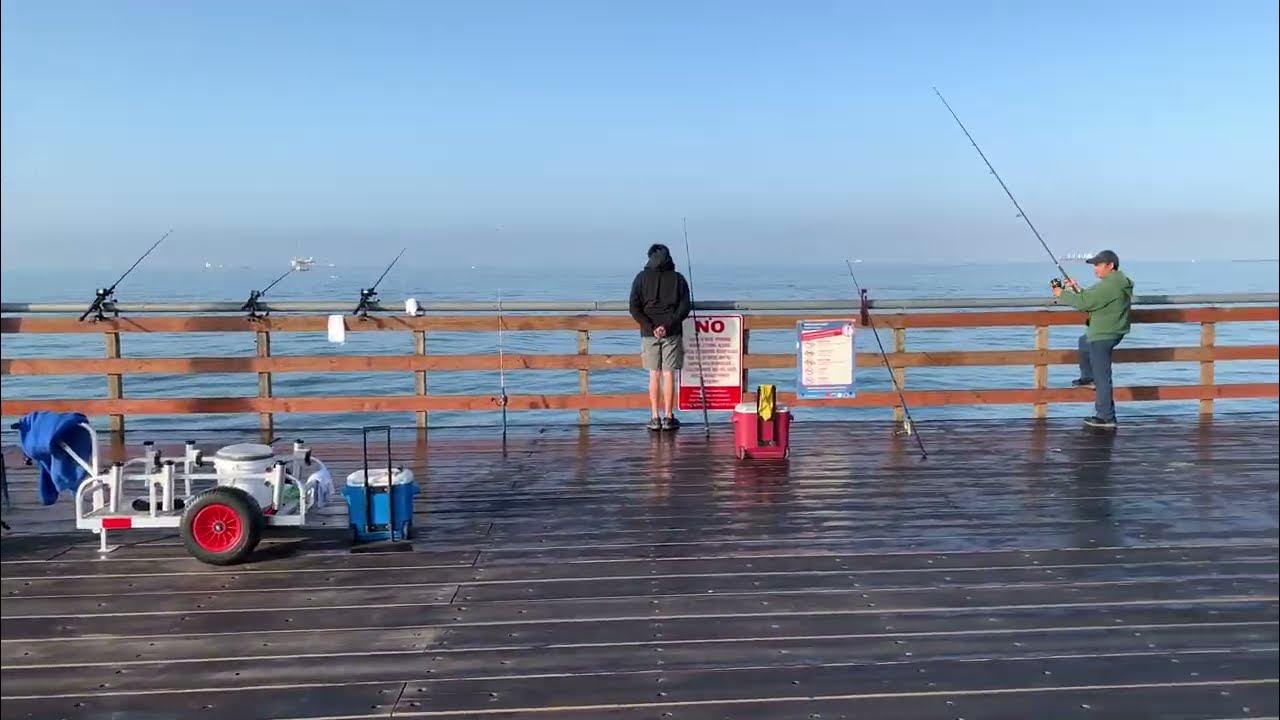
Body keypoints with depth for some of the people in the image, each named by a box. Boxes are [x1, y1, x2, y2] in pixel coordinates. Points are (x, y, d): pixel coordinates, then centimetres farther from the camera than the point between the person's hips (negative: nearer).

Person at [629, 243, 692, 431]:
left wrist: (650, 327, -9)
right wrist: (668, 325, -11)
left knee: (654, 375, 8)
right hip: (672, 333, 0)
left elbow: (635, 308, -5)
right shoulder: (678, 278, 3)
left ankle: (655, 417, 7)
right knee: (669, 374, 4)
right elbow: (685, 307, -6)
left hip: (649, 333, 1)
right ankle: (668, 417, 5)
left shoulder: (641, 278, 3)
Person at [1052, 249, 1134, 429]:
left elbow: (1084, 302, -22)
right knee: (1084, 342, 37)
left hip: (1103, 336, -11)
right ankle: (1088, 378, 46)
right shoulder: (1119, 281, 10)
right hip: (1111, 332, 11)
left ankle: (1106, 418, -3)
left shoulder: (1109, 285, -23)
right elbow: (1092, 299, 15)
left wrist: (1062, 295, -9)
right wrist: (1078, 289, 5)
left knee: (1102, 377, -6)